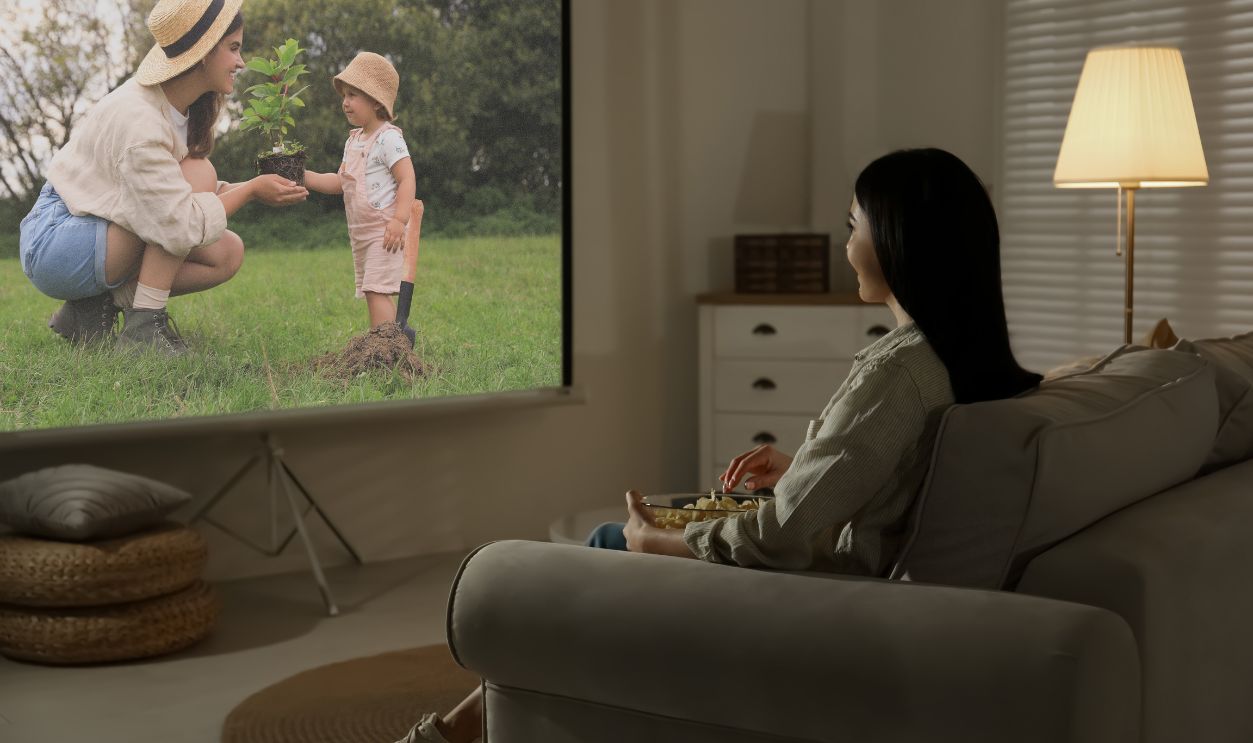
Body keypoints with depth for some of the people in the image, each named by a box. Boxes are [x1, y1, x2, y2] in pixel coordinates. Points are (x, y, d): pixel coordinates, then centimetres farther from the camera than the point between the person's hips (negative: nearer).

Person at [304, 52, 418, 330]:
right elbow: (340, 182, 20)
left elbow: (407, 179, -19)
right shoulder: (353, 140, 16)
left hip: (384, 231, -10)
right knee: (373, 294, 11)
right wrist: (303, 176, 9)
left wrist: (399, 219, -29)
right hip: (360, 234, 10)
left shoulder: (388, 137, -12)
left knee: (376, 291, -16)